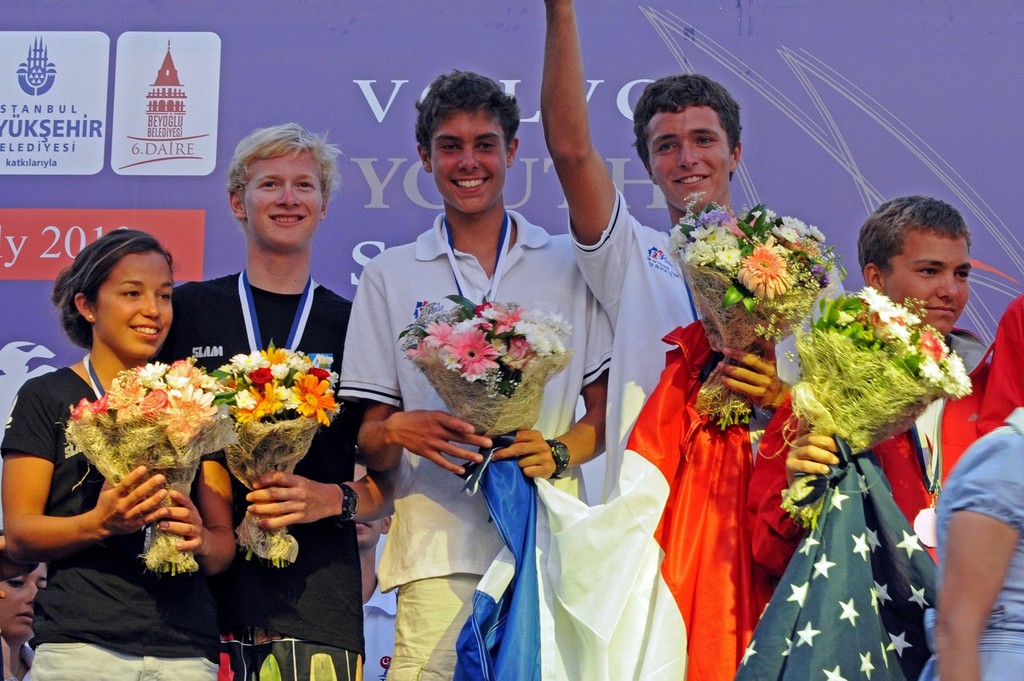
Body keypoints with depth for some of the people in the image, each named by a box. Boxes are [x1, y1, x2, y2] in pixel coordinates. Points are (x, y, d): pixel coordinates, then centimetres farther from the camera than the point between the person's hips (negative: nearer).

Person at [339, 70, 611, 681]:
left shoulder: (569, 265, 15)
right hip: (438, 547, 0)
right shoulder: (390, 277, 14)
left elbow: (606, 410, 13)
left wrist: (560, 452, -8)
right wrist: (398, 431, -12)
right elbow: (369, 439, 12)